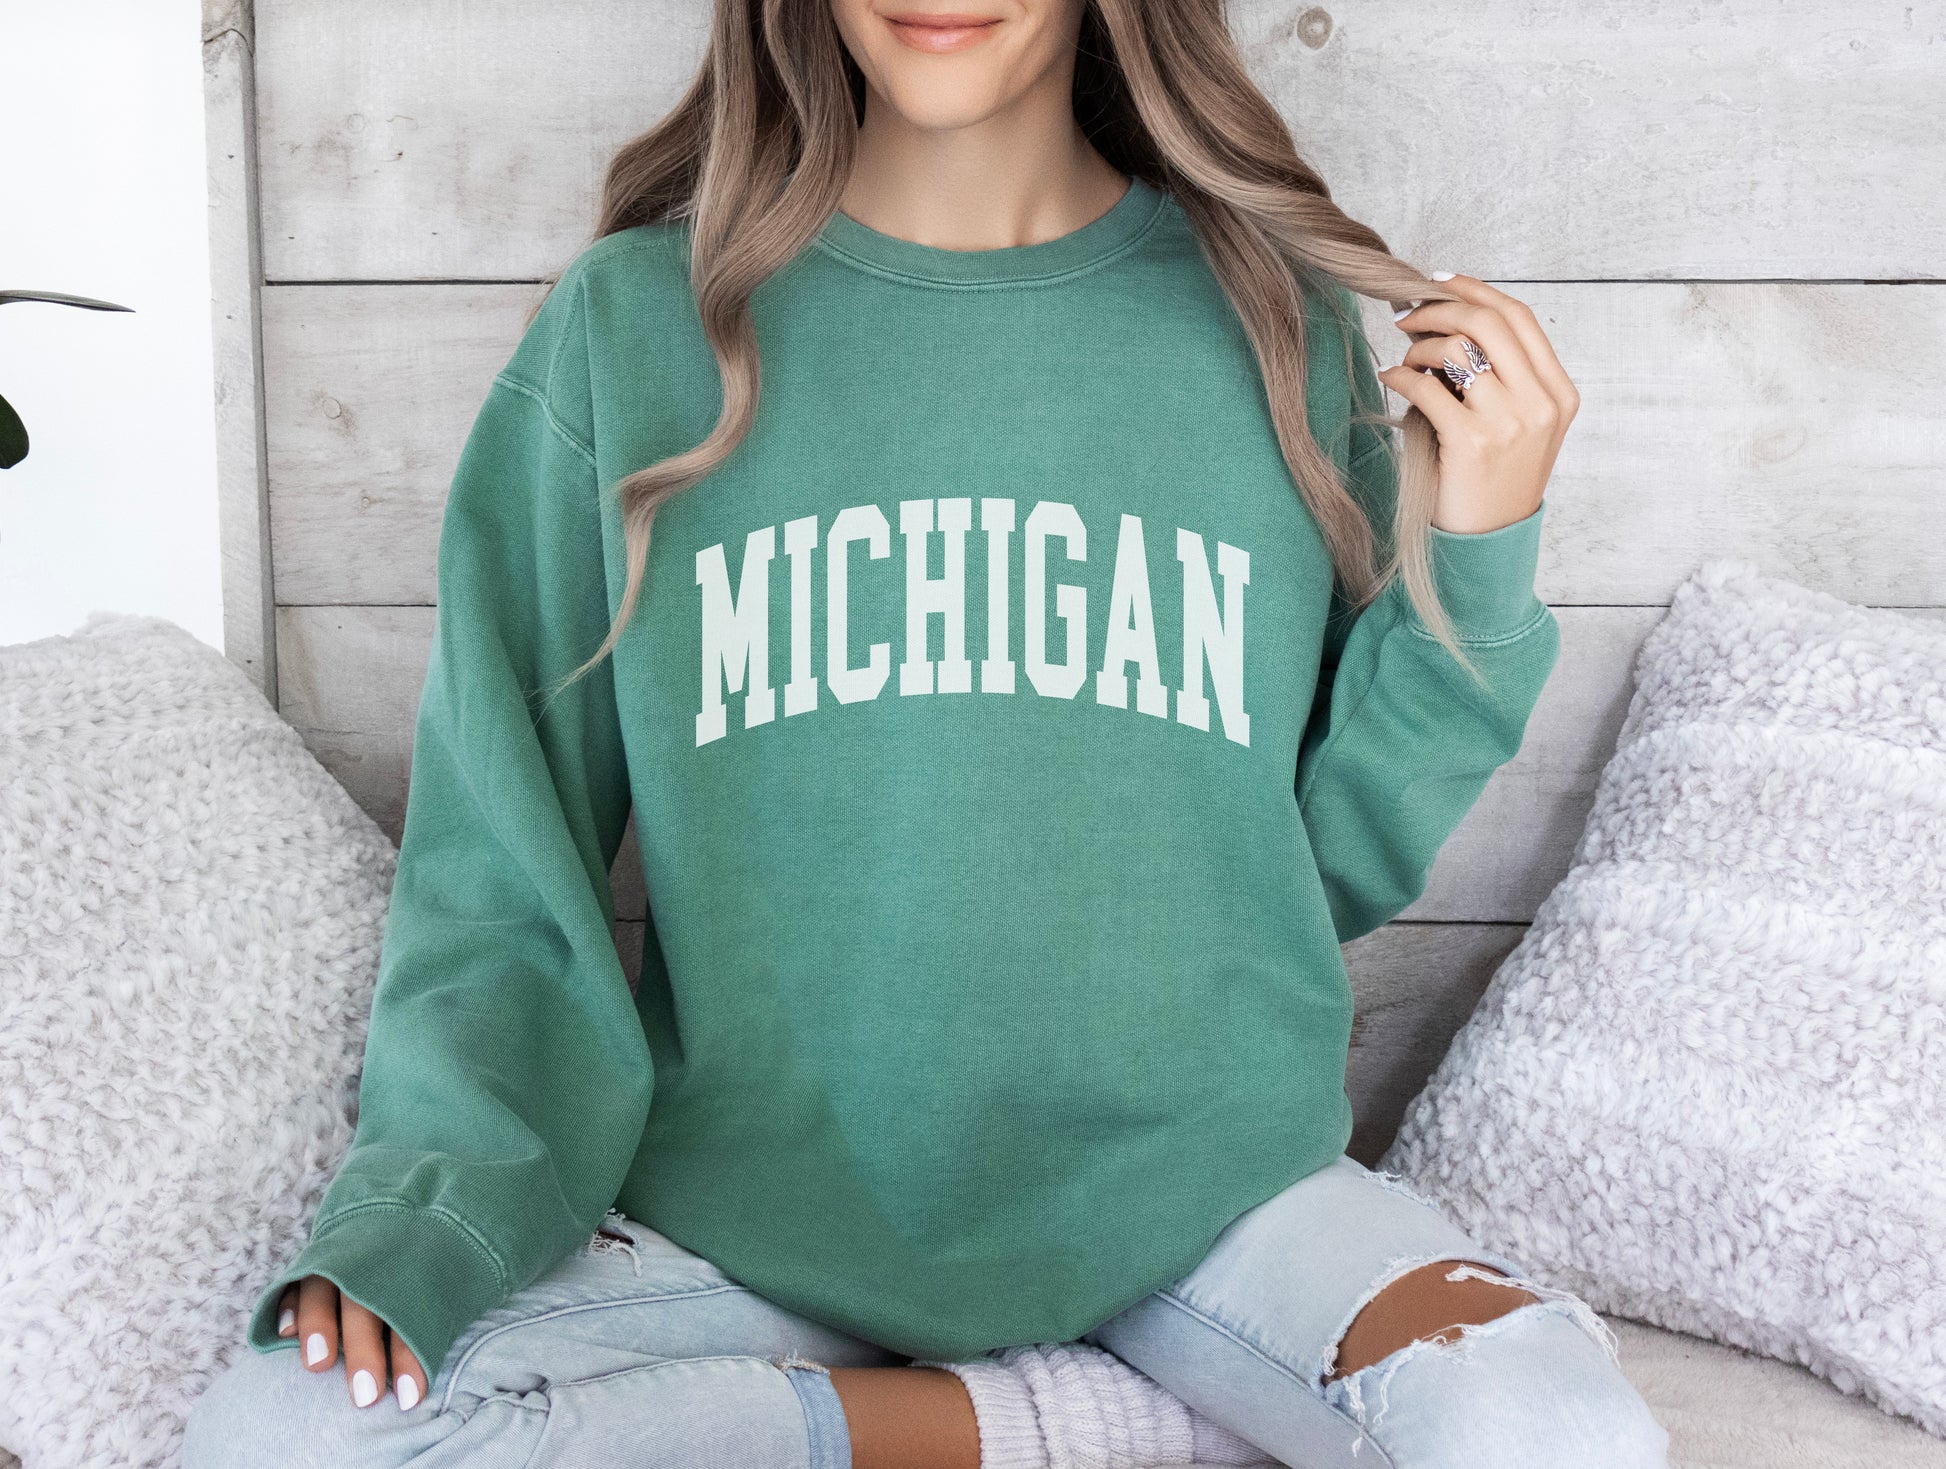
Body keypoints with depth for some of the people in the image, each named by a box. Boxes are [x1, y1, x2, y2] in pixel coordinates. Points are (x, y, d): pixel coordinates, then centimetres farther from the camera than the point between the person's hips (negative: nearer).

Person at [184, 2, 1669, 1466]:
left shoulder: (1276, 319, 1)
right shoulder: (632, 323, -2)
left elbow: (1337, 861, 7)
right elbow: (501, 866, 1)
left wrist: (1476, 563, -6)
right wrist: (420, 1202, -13)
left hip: (1196, 1177, 0)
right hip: (752, 1207, 1)